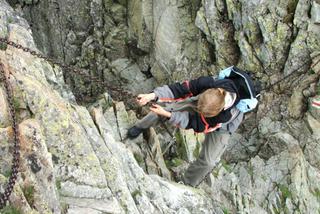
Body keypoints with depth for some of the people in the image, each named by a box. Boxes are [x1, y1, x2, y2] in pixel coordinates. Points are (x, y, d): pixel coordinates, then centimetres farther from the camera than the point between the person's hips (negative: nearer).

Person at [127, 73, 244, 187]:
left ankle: (187, 185, 24)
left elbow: (197, 124, -35)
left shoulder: (226, 116, -47)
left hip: (223, 125, -3)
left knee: (208, 160, -5)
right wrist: (153, 95, -46)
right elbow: (181, 89, -33)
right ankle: (140, 127, 29)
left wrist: (168, 115, -38)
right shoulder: (207, 83, -43)